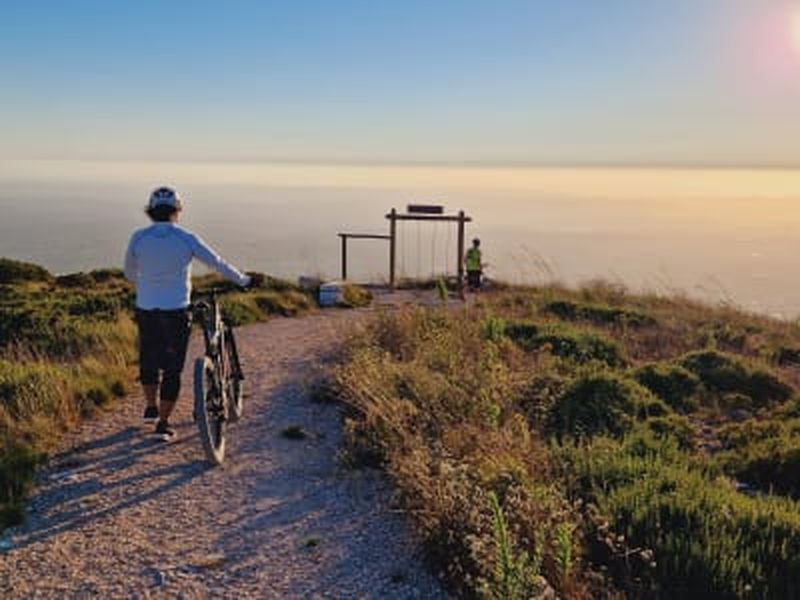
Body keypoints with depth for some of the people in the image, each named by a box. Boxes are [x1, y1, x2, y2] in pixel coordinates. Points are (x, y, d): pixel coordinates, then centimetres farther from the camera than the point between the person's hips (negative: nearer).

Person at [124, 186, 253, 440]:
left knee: (149, 358, 24)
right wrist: (243, 280, 16)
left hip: (145, 310, 2)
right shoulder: (187, 239, -9)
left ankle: (151, 407, 37)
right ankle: (163, 423, 12)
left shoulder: (138, 238, -4)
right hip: (176, 312, -2)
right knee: (172, 368, 8)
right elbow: (218, 264, 0)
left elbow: (130, 273, 11)